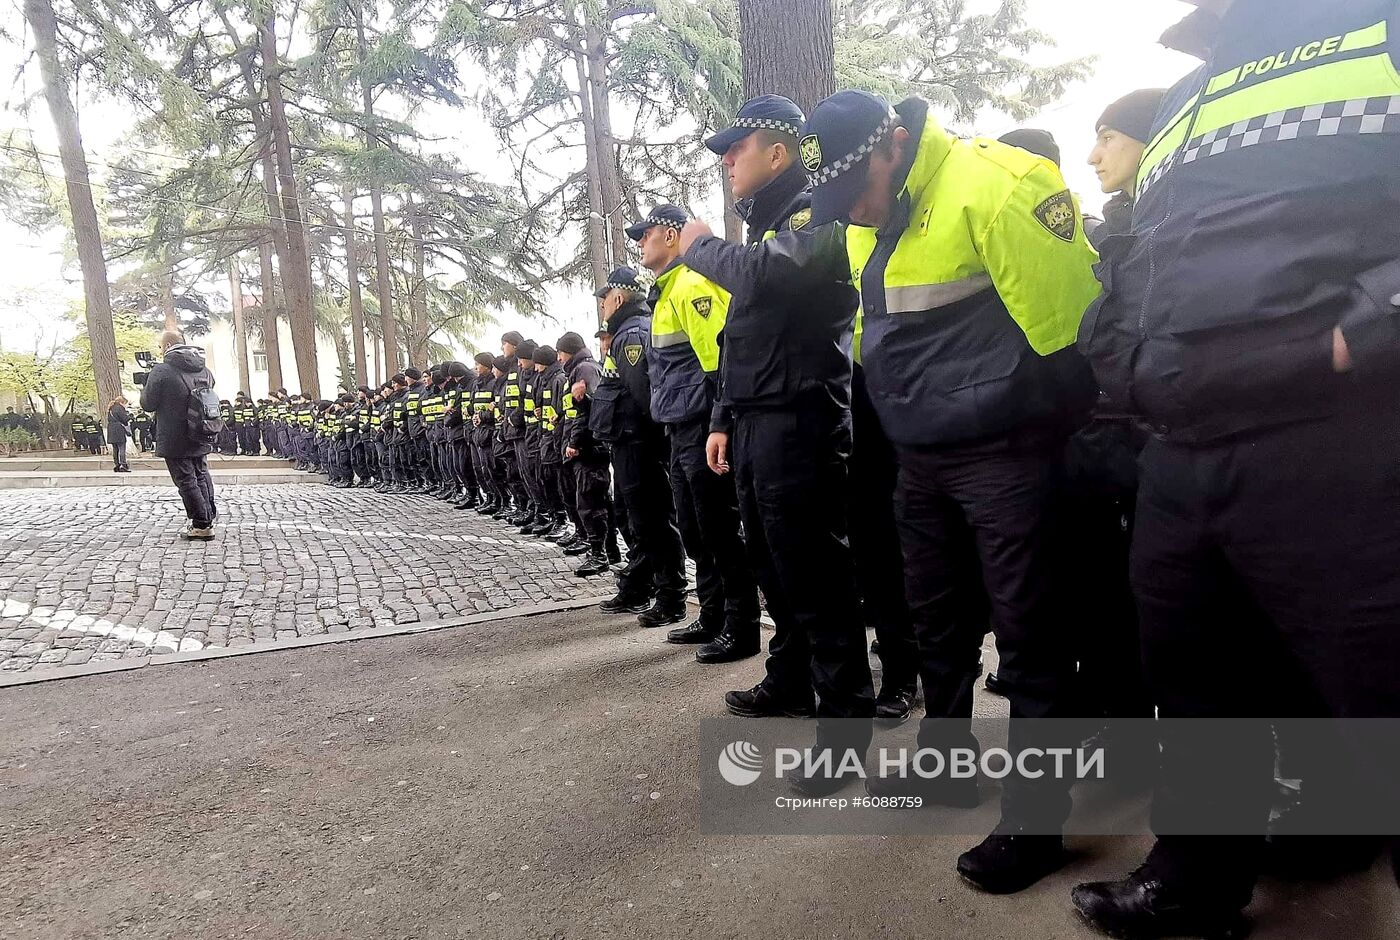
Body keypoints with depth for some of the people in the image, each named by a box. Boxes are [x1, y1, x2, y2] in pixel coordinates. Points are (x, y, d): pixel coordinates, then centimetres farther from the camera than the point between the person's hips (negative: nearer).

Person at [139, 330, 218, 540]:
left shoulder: (161, 370, -15)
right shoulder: (204, 369, 6)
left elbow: (148, 404, -9)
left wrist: (144, 388, 10)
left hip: (175, 440, -6)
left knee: (186, 481, 0)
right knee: (202, 476, 19)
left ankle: (202, 525, 1)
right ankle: (209, 516, 26)